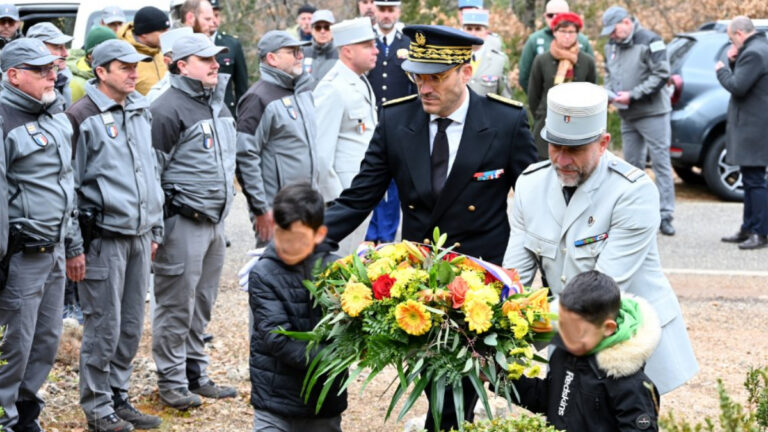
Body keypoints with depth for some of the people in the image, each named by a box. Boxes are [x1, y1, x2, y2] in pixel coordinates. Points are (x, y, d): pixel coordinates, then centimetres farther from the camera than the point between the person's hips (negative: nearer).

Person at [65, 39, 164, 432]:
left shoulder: (142, 112, 13)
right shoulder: (82, 118, -9)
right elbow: (68, 184, -9)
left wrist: (155, 230, 20)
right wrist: (73, 247, -11)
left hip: (139, 237, 7)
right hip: (104, 237, -7)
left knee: (131, 326, 11)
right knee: (104, 326, -2)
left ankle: (118, 397, 23)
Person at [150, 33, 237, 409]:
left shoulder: (217, 103, 14)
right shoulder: (168, 109, -13)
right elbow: (151, 171, -13)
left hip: (215, 220, 8)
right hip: (183, 223, -8)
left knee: (202, 306, 15)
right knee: (177, 306, -1)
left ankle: (196, 375, 25)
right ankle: (171, 381, 8)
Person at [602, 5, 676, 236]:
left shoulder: (650, 42, -13)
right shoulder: (612, 46, 10)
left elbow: (661, 75, -16)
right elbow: (609, 74, 19)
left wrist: (632, 95, -19)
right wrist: (610, 92, -3)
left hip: (652, 113, -7)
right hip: (627, 116, 7)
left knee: (661, 163, -5)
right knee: (632, 164, 10)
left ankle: (665, 216, -3)